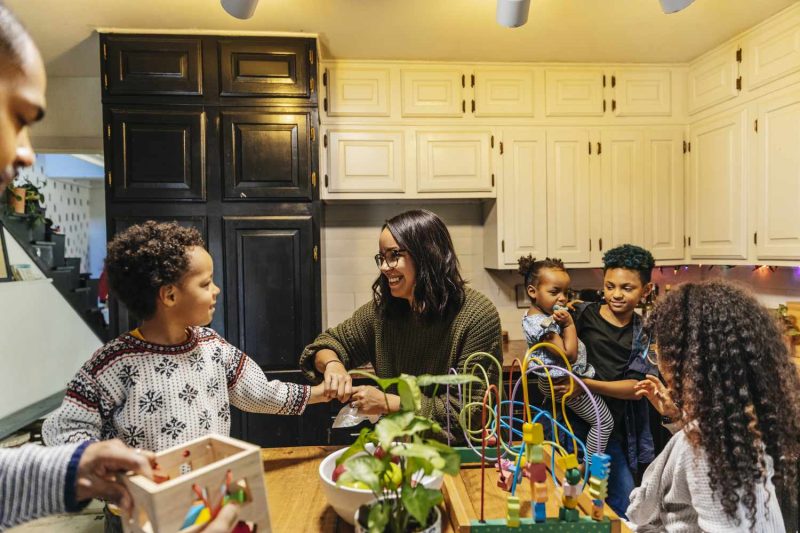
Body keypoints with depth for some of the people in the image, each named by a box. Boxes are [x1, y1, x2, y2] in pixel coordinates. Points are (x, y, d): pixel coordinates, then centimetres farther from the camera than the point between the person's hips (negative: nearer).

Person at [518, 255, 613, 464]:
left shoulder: (537, 315, 2)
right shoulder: (542, 324, -29)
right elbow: (569, 354, -28)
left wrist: (566, 314, 2)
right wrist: (569, 323, -23)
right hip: (568, 382, -10)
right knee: (604, 422, 3)